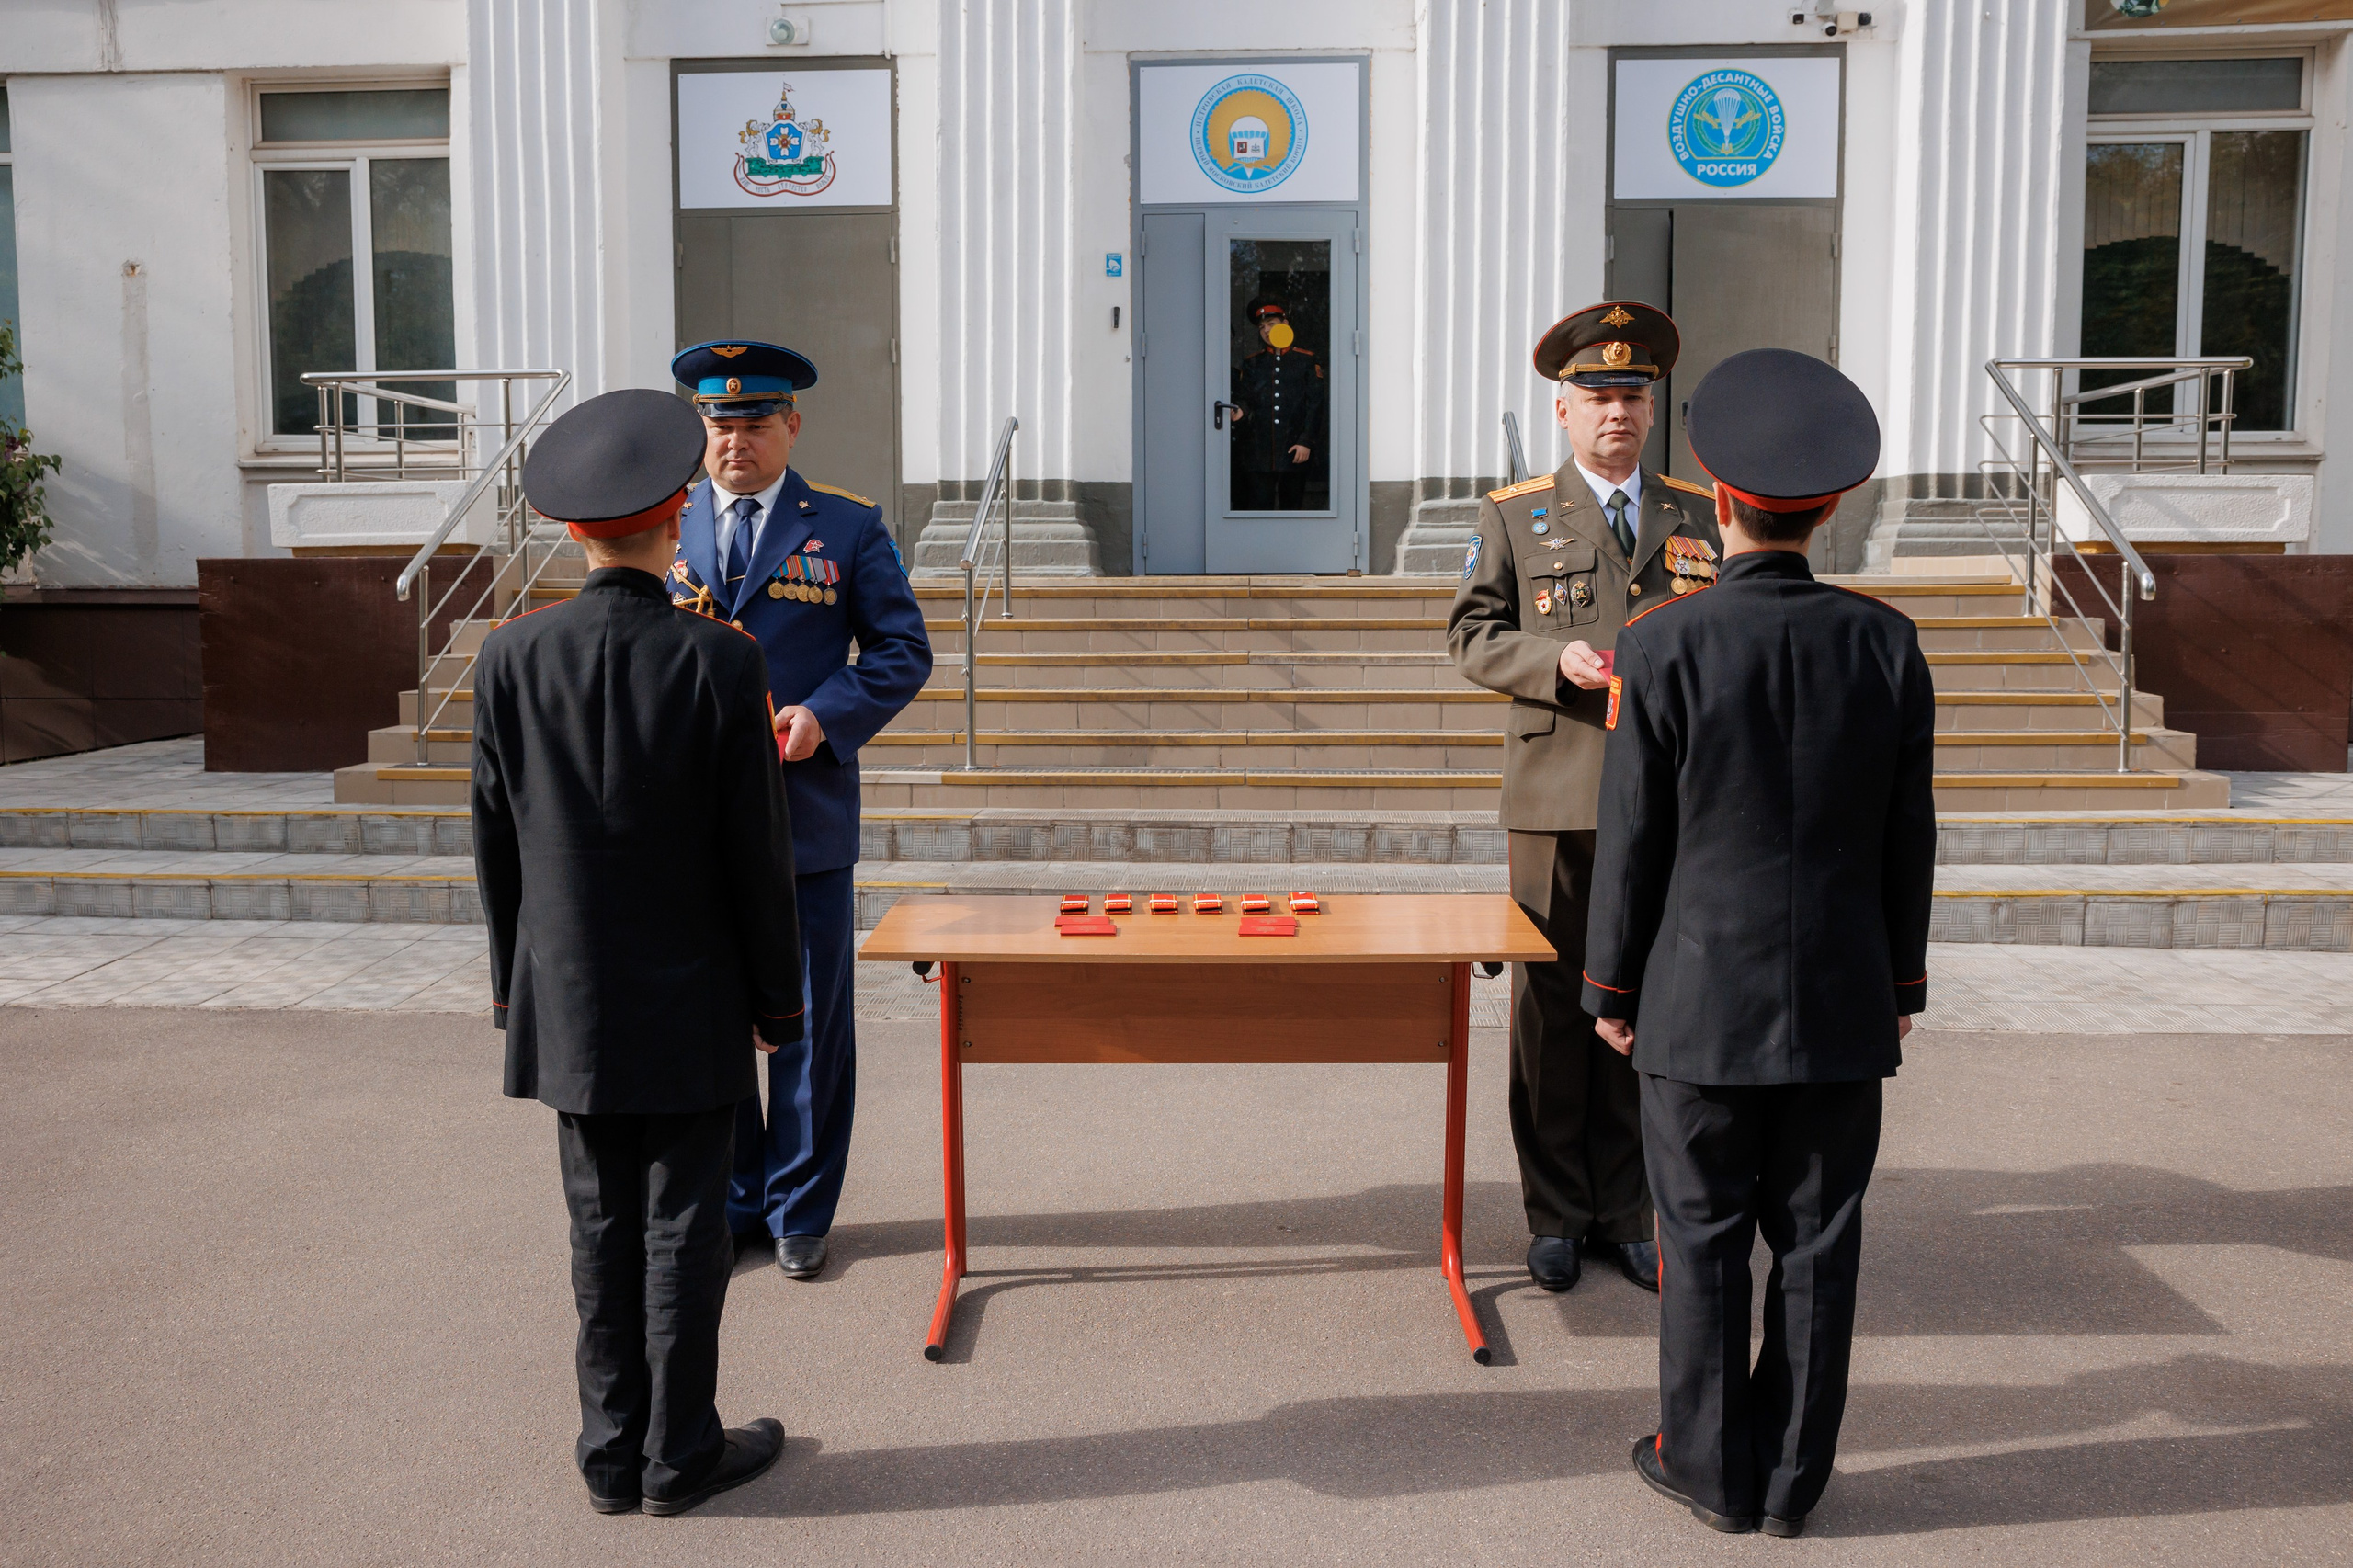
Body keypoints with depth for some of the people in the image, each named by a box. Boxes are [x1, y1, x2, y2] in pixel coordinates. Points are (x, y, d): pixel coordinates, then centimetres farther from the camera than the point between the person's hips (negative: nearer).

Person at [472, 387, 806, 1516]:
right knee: (684, 1224, 7)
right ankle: (681, 1452, 19)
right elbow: (757, 856, -11)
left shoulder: (510, 659, -5)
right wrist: (778, 997, 0)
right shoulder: (719, 662, -15)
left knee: (603, 1226, 13)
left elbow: (496, 847, 2)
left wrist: (513, 986, 14)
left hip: (569, 1000, 3)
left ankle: (614, 1453, 24)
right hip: (690, 1002, -3)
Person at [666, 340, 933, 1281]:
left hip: (806, 817, -2)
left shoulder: (849, 528, 3)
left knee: (810, 1025, 7)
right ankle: (726, 1202, 28)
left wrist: (825, 715, -13)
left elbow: (903, 651, 2)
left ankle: (799, 1212, 23)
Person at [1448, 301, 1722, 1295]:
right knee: (1552, 1007, 3)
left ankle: (1628, 1212, 20)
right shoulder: (1513, 516, 6)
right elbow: (1471, 635, 4)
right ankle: (1557, 1216, 17)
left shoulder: (1701, 516, 12)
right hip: (1557, 802, -2)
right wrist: (1557, 660, -13)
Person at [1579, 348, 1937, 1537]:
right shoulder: (1885, 643, -3)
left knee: (1704, 1242, 10)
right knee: (1817, 1243, 12)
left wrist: (1611, 991, 3)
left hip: (1702, 1005, -3)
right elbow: (1909, 839, 2)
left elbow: (1632, 842, -9)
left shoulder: (1661, 646, -13)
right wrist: (1900, 984, 14)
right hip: (1843, 1007, 3)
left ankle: (1711, 1469, 23)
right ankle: (1792, 1479, 25)